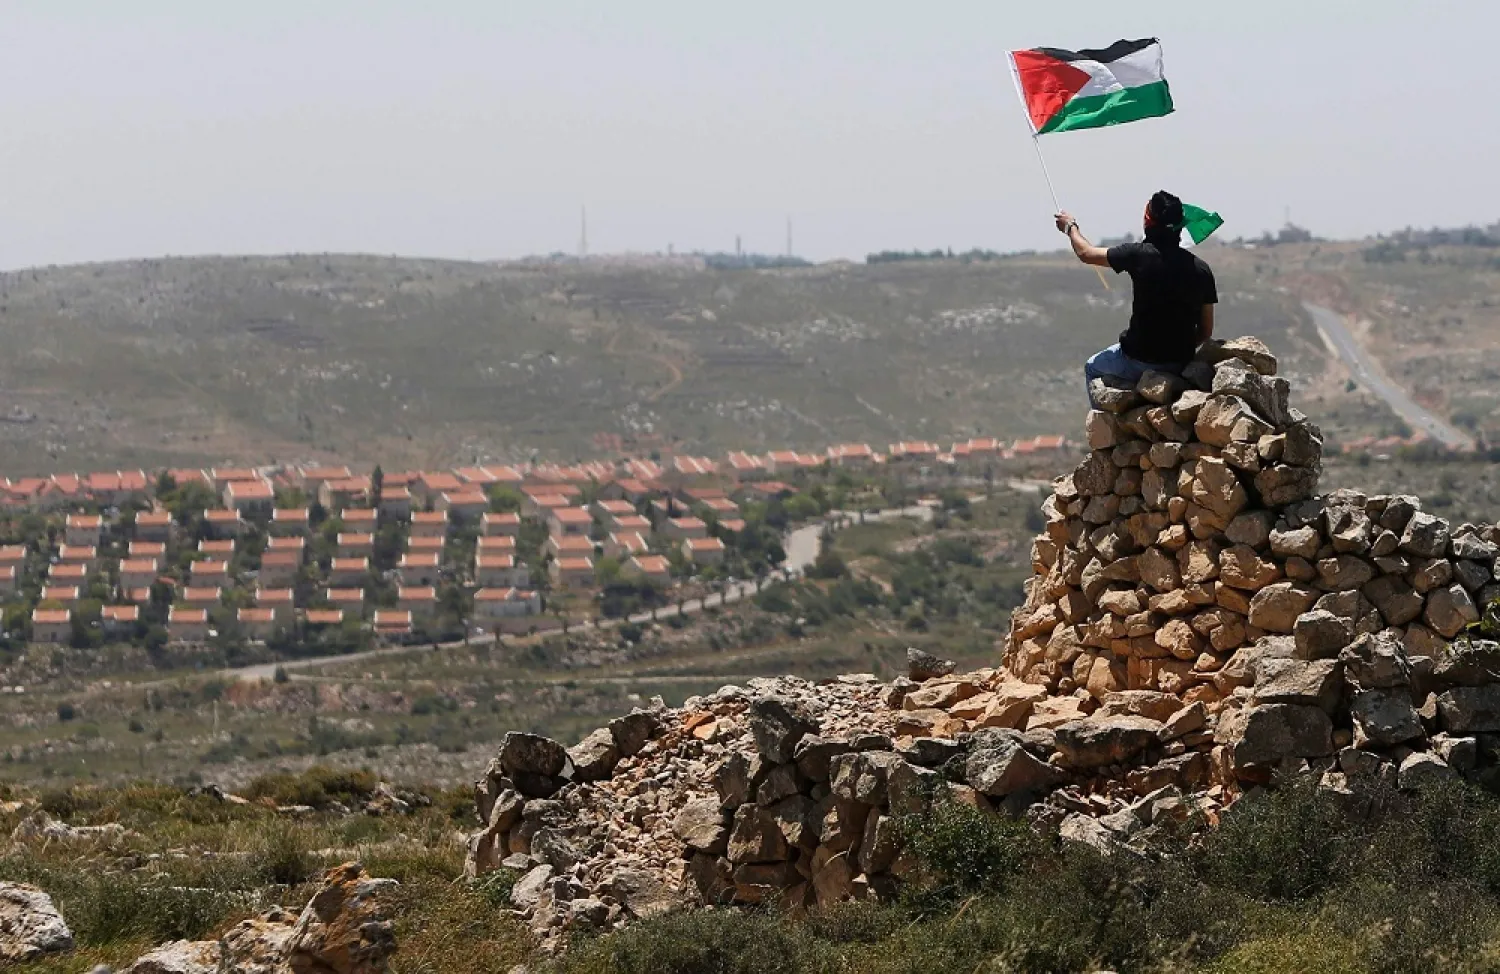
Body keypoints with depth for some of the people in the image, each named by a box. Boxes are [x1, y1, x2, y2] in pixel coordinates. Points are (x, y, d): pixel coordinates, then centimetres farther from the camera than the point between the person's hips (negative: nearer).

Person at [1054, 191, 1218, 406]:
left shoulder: (1139, 255, -13)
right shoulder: (1201, 269, -3)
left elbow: (1086, 253, 4)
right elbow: (1206, 331, 3)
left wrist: (1070, 227, 23)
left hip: (1139, 360, -4)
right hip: (1181, 364, 4)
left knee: (1093, 368, 28)